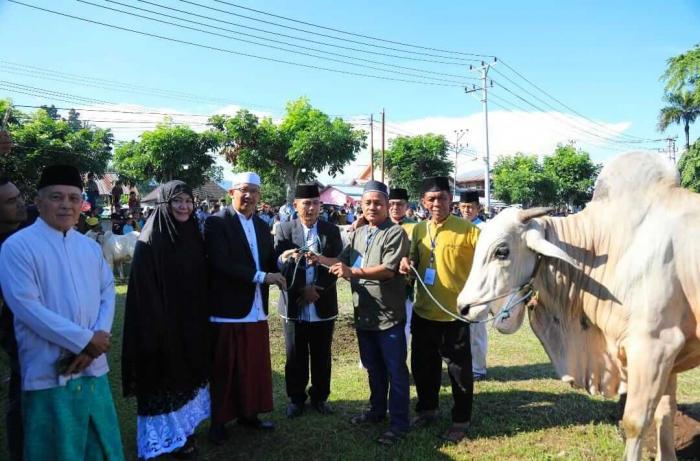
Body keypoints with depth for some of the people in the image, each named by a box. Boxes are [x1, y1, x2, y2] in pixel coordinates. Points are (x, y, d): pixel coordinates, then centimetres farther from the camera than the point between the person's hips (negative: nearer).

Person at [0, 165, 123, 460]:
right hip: (49, 373, -5)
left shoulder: (90, 246, 10)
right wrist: (85, 340, -16)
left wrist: (96, 341, -11)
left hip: (93, 368, 5)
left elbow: (108, 291, 6)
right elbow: (27, 307, -16)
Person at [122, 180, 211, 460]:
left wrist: (202, 320, 10)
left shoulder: (194, 237, 5)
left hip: (191, 324, 7)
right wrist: (154, 331, -19)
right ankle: (167, 436, 22)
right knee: (165, 379, 5)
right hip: (163, 326, -7)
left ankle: (184, 431, 33)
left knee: (187, 375, 17)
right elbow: (144, 293, -16)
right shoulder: (149, 242, -14)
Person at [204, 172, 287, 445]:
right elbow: (221, 263, -20)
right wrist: (262, 276, -20)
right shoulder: (216, 222, -9)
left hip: (256, 310, 6)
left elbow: (269, 261, 11)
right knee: (224, 369, 7)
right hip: (227, 310, -6)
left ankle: (248, 413, 31)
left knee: (255, 367, 14)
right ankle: (219, 421, 23)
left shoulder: (262, 226, 13)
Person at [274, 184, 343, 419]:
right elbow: (277, 263, -9)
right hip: (294, 305, -1)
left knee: (322, 356, 13)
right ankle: (296, 398, 27)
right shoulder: (285, 229, -1)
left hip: (323, 305, 1)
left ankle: (320, 397, 30)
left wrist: (317, 288, -14)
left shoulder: (331, 231, 3)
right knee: (295, 357, 10)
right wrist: (301, 290, -20)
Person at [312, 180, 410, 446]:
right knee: (373, 368, 20)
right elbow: (343, 260, 17)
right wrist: (320, 259, 1)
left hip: (389, 315, -7)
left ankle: (399, 423, 15)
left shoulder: (395, 233, -11)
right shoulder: (358, 234, 12)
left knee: (395, 371, 3)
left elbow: (388, 269, -22)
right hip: (364, 314, 7)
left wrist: (353, 272, -27)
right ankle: (377, 410, 37)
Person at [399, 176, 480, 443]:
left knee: (459, 369, 8)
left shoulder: (467, 229, -10)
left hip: (455, 312, -5)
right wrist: (407, 265, -4)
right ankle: (427, 409, 38)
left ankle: (461, 420, 25)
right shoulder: (418, 230, 6)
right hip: (423, 311, 5)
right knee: (422, 365, 18)